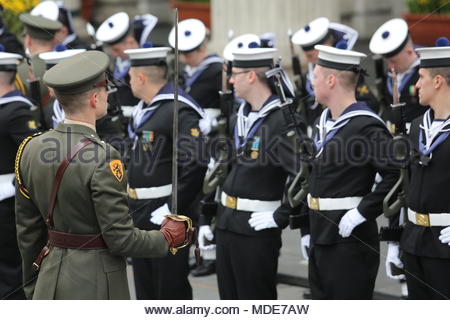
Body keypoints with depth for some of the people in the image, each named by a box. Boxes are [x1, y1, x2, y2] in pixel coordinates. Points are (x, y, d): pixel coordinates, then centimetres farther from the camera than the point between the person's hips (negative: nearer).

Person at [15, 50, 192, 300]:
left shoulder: (31, 149, 1)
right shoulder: (103, 159, -19)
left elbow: (27, 231, 9)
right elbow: (121, 239, -18)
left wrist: (33, 287, 19)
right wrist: (167, 238, 0)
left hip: (49, 282, 7)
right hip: (94, 286, -6)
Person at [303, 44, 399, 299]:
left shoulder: (366, 126, -16)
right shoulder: (324, 122, 13)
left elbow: (398, 175, -23)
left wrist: (364, 211, -22)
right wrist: (308, 230, 19)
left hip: (350, 240, -9)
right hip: (321, 239, 9)